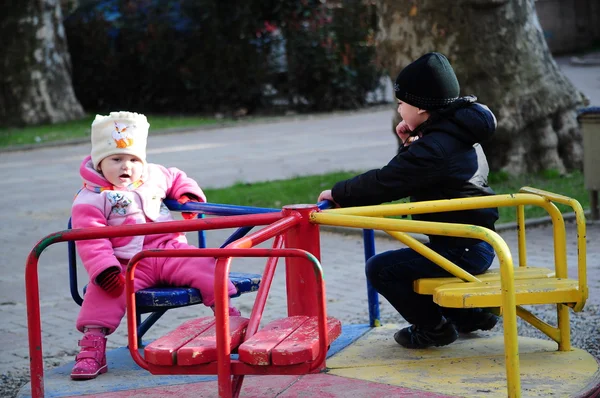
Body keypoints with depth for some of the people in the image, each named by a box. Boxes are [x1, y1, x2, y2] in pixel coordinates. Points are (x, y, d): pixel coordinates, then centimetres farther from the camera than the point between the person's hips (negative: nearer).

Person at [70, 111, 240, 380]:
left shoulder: (153, 176, 14)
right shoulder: (90, 199, -3)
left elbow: (176, 178, 37)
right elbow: (90, 239, -14)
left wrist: (188, 194, 17)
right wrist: (104, 269, -27)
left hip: (170, 250, 4)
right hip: (127, 264, -4)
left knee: (205, 267, -15)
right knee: (104, 292, -28)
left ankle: (227, 312, -2)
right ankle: (93, 347, -25)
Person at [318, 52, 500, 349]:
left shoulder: (433, 147, -21)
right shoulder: (460, 135, 11)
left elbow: (383, 183, -22)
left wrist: (338, 194, -8)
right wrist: (412, 144, 4)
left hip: (460, 251, -10)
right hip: (479, 245, 10)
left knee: (380, 269, -7)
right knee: (407, 263, 29)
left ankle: (433, 327, 7)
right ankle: (470, 315, 28)